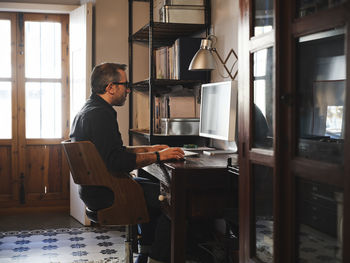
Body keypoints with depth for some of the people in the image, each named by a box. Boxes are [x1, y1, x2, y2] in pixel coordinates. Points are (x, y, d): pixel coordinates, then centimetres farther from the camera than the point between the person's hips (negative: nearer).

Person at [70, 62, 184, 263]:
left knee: (152, 188, 28)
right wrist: (158, 156, -19)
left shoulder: (88, 110, 14)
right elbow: (117, 162, -29)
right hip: (105, 194, -11)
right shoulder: (101, 114, -21)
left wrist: (148, 149, 18)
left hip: (94, 189, 11)